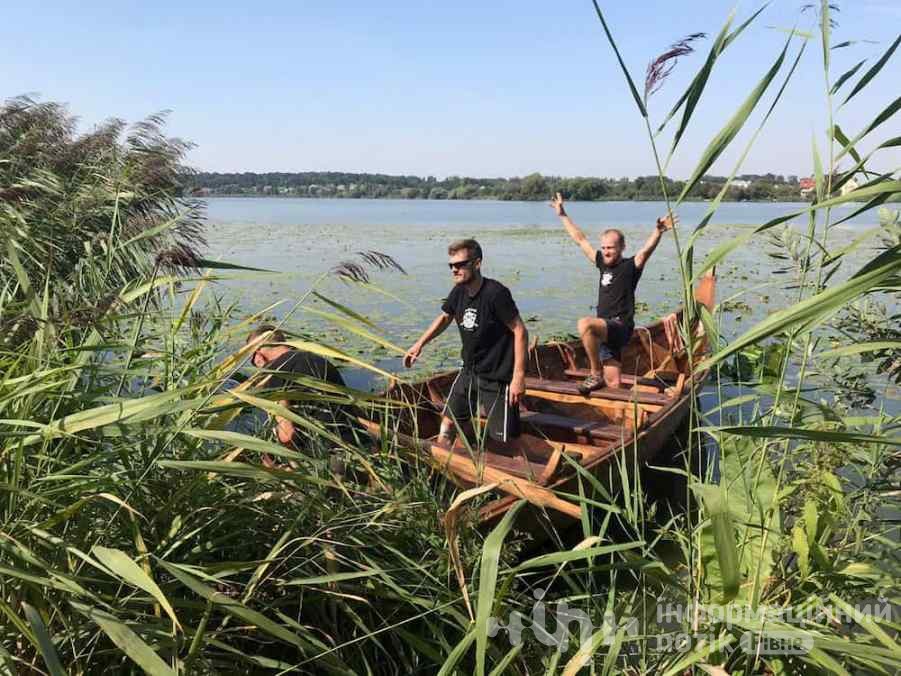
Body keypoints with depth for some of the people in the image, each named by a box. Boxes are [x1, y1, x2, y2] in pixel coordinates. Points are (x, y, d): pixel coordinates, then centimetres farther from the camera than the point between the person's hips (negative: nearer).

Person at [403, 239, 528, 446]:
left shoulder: (496, 293, -22)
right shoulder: (458, 292, 0)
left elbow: (520, 331, -20)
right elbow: (445, 317, 19)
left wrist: (519, 376, -23)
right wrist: (419, 344, 13)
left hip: (498, 376, -7)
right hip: (469, 372, 7)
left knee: (503, 438, -3)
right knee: (448, 422, 14)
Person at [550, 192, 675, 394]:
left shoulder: (630, 266, -4)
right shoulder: (602, 263, 12)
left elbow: (647, 250, -24)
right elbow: (580, 239, 18)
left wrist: (659, 231, -42)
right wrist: (563, 215, 23)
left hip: (620, 327, -7)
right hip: (605, 329, 7)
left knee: (585, 324, -31)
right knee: (613, 383, 8)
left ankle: (596, 375, -19)